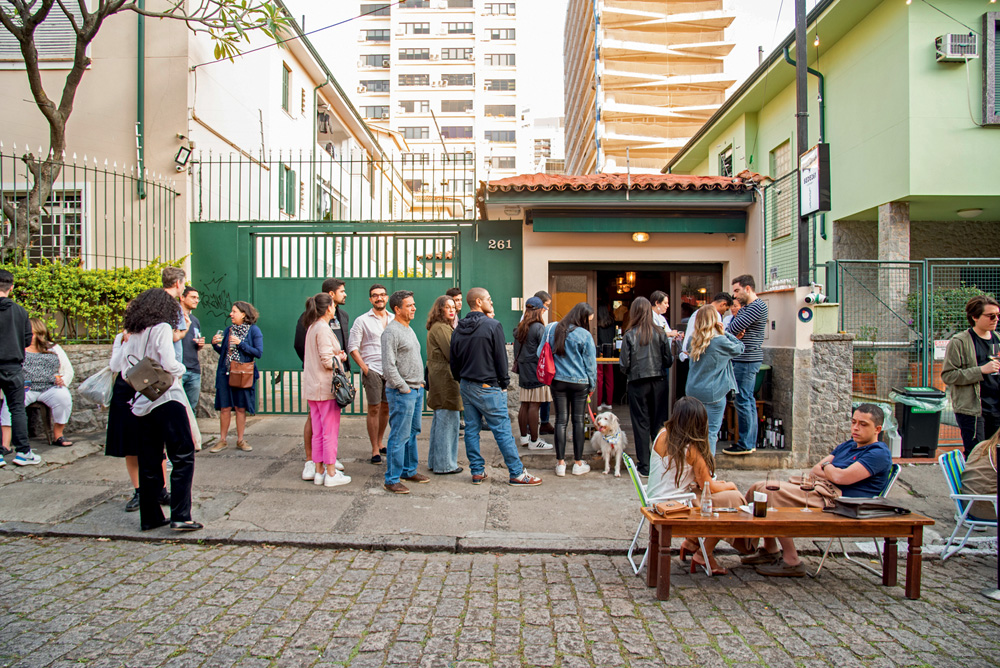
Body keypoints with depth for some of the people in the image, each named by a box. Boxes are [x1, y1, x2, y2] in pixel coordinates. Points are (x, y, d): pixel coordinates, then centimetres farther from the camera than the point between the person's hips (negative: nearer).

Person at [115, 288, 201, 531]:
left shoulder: (131, 335, 12)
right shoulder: (162, 328, -6)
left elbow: (123, 368, 12)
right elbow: (169, 364, -16)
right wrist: (181, 369, 4)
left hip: (142, 404, 7)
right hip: (166, 399, -7)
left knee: (148, 463, 12)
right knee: (183, 458, -2)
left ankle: (149, 517, 19)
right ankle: (180, 516, -7)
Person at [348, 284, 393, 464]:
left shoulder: (394, 319, 11)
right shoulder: (362, 320, 0)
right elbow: (352, 347, -3)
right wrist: (364, 367, -10)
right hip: (372, 370, -4)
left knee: (386, 408, 11)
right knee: (374, 409, -3)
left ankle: (379, 443, 26)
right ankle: (375, 450, 5)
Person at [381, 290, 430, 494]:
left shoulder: (408, 329, 16)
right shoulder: (391, 331, -14)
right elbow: (388, 366, -19)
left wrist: (420, 382, 15)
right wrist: (404, 388, -16)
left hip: (416, 389, 9)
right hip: (402, 393, -9)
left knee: (412, 433, 16)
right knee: (399, 436, -5)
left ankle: (409, 470, 28)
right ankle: (392, 479, 3)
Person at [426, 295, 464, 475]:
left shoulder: (445, 326, 19)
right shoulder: (441, 328, -14)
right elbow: (452, 354, -18)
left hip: (439, 377, 11)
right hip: (445, 378, -11)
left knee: (440, 420, 16)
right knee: (448, 421, -4)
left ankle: (435, 461, 25)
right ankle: (445, 465, 3)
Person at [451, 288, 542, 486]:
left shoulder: (458, 329, 7)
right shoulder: (492, 326, -12)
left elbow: (453, 362, 11)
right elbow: (501, 358, -11)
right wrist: (504, 384, 0)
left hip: (466, 387, 7)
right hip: (487, 388, -7)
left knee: (471, 430, 11)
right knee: (503, 431, -1)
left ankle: (477, 472, 17)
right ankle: (517, 473, 5)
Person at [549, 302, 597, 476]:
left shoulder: (551, 329, 1)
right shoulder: (585, 335, -10)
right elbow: (590, 362, -4)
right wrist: (592, 384, 8)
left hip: (557, 381, 3)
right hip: (579, 383, -3)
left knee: (561, 420, 7)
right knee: (578, 421, 7)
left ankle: (560, 463, 9)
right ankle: (578, 463, 15)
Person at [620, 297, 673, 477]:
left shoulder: (630, 335, -9)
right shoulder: (660, 333, -3)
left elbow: (624, 364, -8)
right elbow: (668, 361, 0)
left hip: (638, 383, -2)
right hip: (659, 382, 2)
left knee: (641, 424, 6)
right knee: (658, 423, 11)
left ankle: (644, 466, 10)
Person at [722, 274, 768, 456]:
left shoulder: (758, 306, -13)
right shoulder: (745, 307, 20)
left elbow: (736, 326, -19)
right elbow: (731, 326, 13)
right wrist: (735, 332, -10)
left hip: (747, 359, -10)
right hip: (744, 358, 10)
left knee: (743, 400, -7)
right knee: (748, 400, 12)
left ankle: (745, 444, -1)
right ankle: (751, 441, 19)